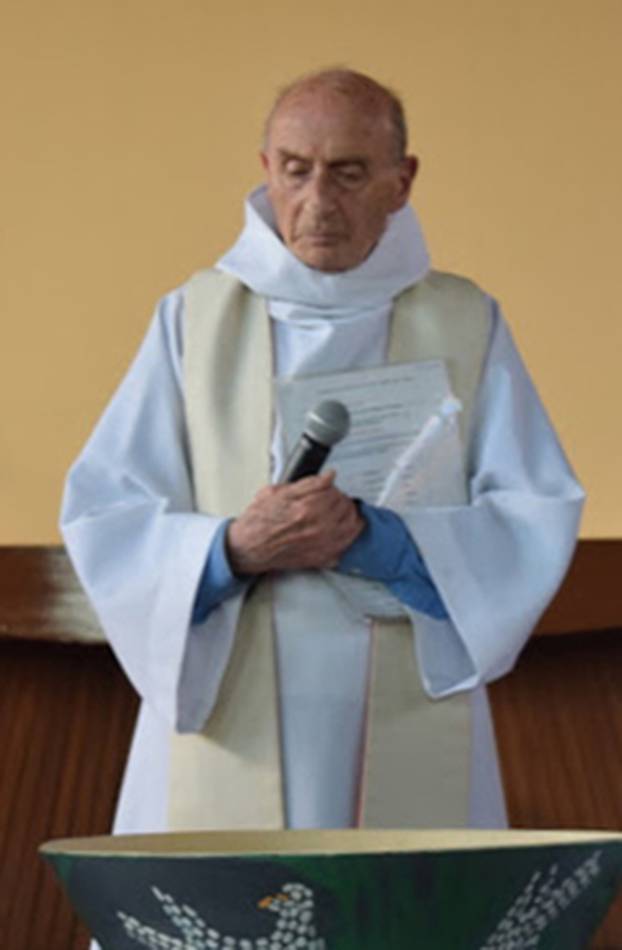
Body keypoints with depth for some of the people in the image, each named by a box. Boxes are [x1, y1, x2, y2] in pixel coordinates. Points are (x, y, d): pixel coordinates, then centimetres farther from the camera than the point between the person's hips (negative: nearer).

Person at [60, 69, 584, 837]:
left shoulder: (466, 326, 6)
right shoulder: (195, 319, 6)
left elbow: (537, 521, 0)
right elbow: (101, 514, 1)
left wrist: (375, 538, -16)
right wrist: (233, 549, -18)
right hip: (231, 730, 0)